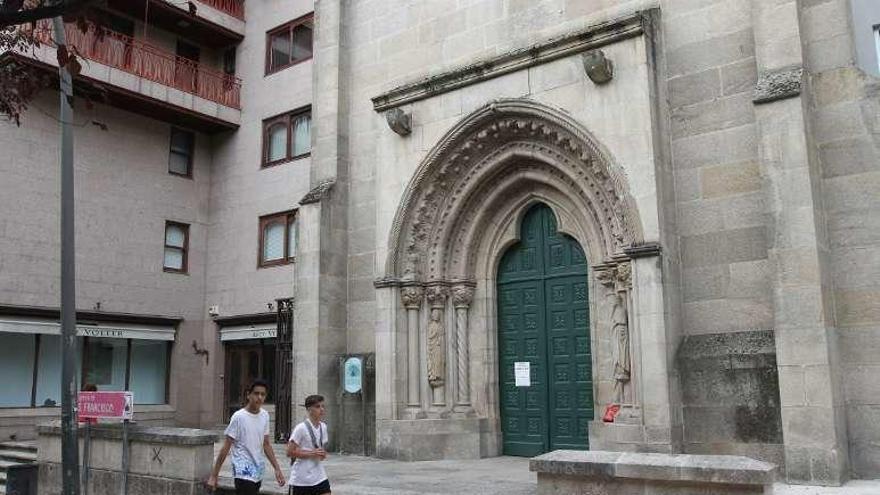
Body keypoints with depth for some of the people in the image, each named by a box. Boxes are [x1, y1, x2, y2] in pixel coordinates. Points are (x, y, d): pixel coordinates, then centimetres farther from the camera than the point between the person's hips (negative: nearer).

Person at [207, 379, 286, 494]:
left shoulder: (265, 416, 6)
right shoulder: (239, 417, -12)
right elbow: (226, 448, -9)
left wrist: (277, 469, 11)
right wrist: (214, 476, -8)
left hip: (258, 473, 7)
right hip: (244, 473, -6)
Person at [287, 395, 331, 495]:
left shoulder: (323, 427, 6)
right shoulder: (301, 428, -14)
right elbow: (290, 452, -16)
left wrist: (323, 454, -3)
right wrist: (312, 453, -21)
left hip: (320, 478, 6)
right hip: (300, 480, -5)